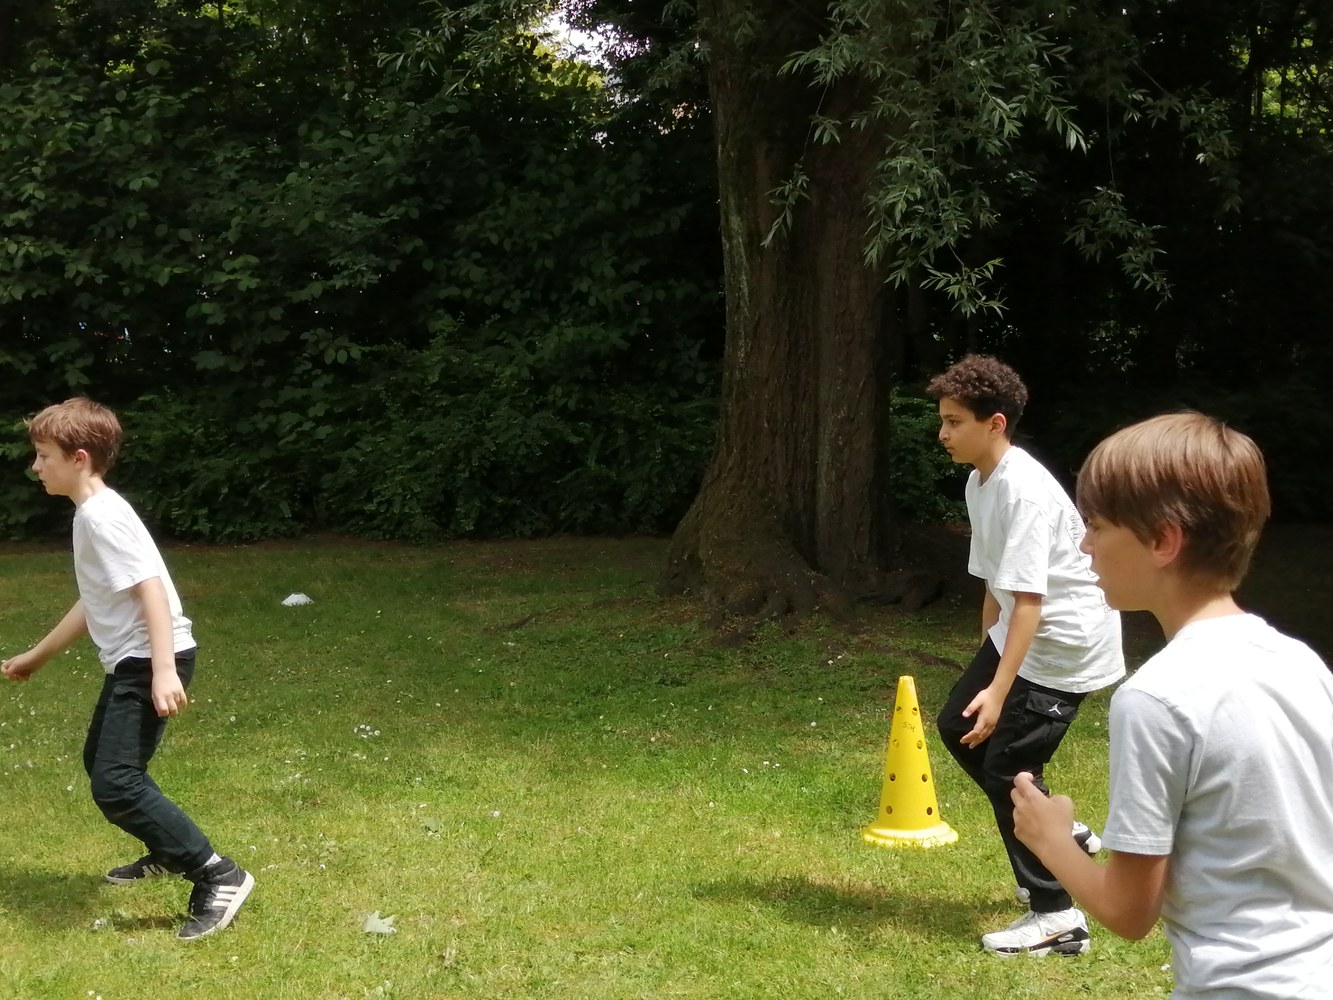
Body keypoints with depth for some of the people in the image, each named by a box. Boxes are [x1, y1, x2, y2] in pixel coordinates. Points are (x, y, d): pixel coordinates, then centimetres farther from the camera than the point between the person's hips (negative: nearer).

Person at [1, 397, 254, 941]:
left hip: (150, 659, -11)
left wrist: (164, 672, -32)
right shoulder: (89, 514, 15)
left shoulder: (103, 515, -17)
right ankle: (168, 853, 44)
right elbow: (93, 604, 24)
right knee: (100, 762, 26)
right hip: (129, 660, 11)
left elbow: (151, 589, -25)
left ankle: (219, 876, -14)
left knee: (115, 783, -16)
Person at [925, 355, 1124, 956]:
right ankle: (1062, 836, 27)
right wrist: (984, 664, 20)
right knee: (957, 725, 14)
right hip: (1017, 633, 10)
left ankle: (1058, 917, 3)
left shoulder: (1025, 492, -26)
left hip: (1066, 643, -10)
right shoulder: (979, 483, 5)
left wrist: (999, 689, -33)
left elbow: (1029, 599, -30)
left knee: (1006, 765, -8)